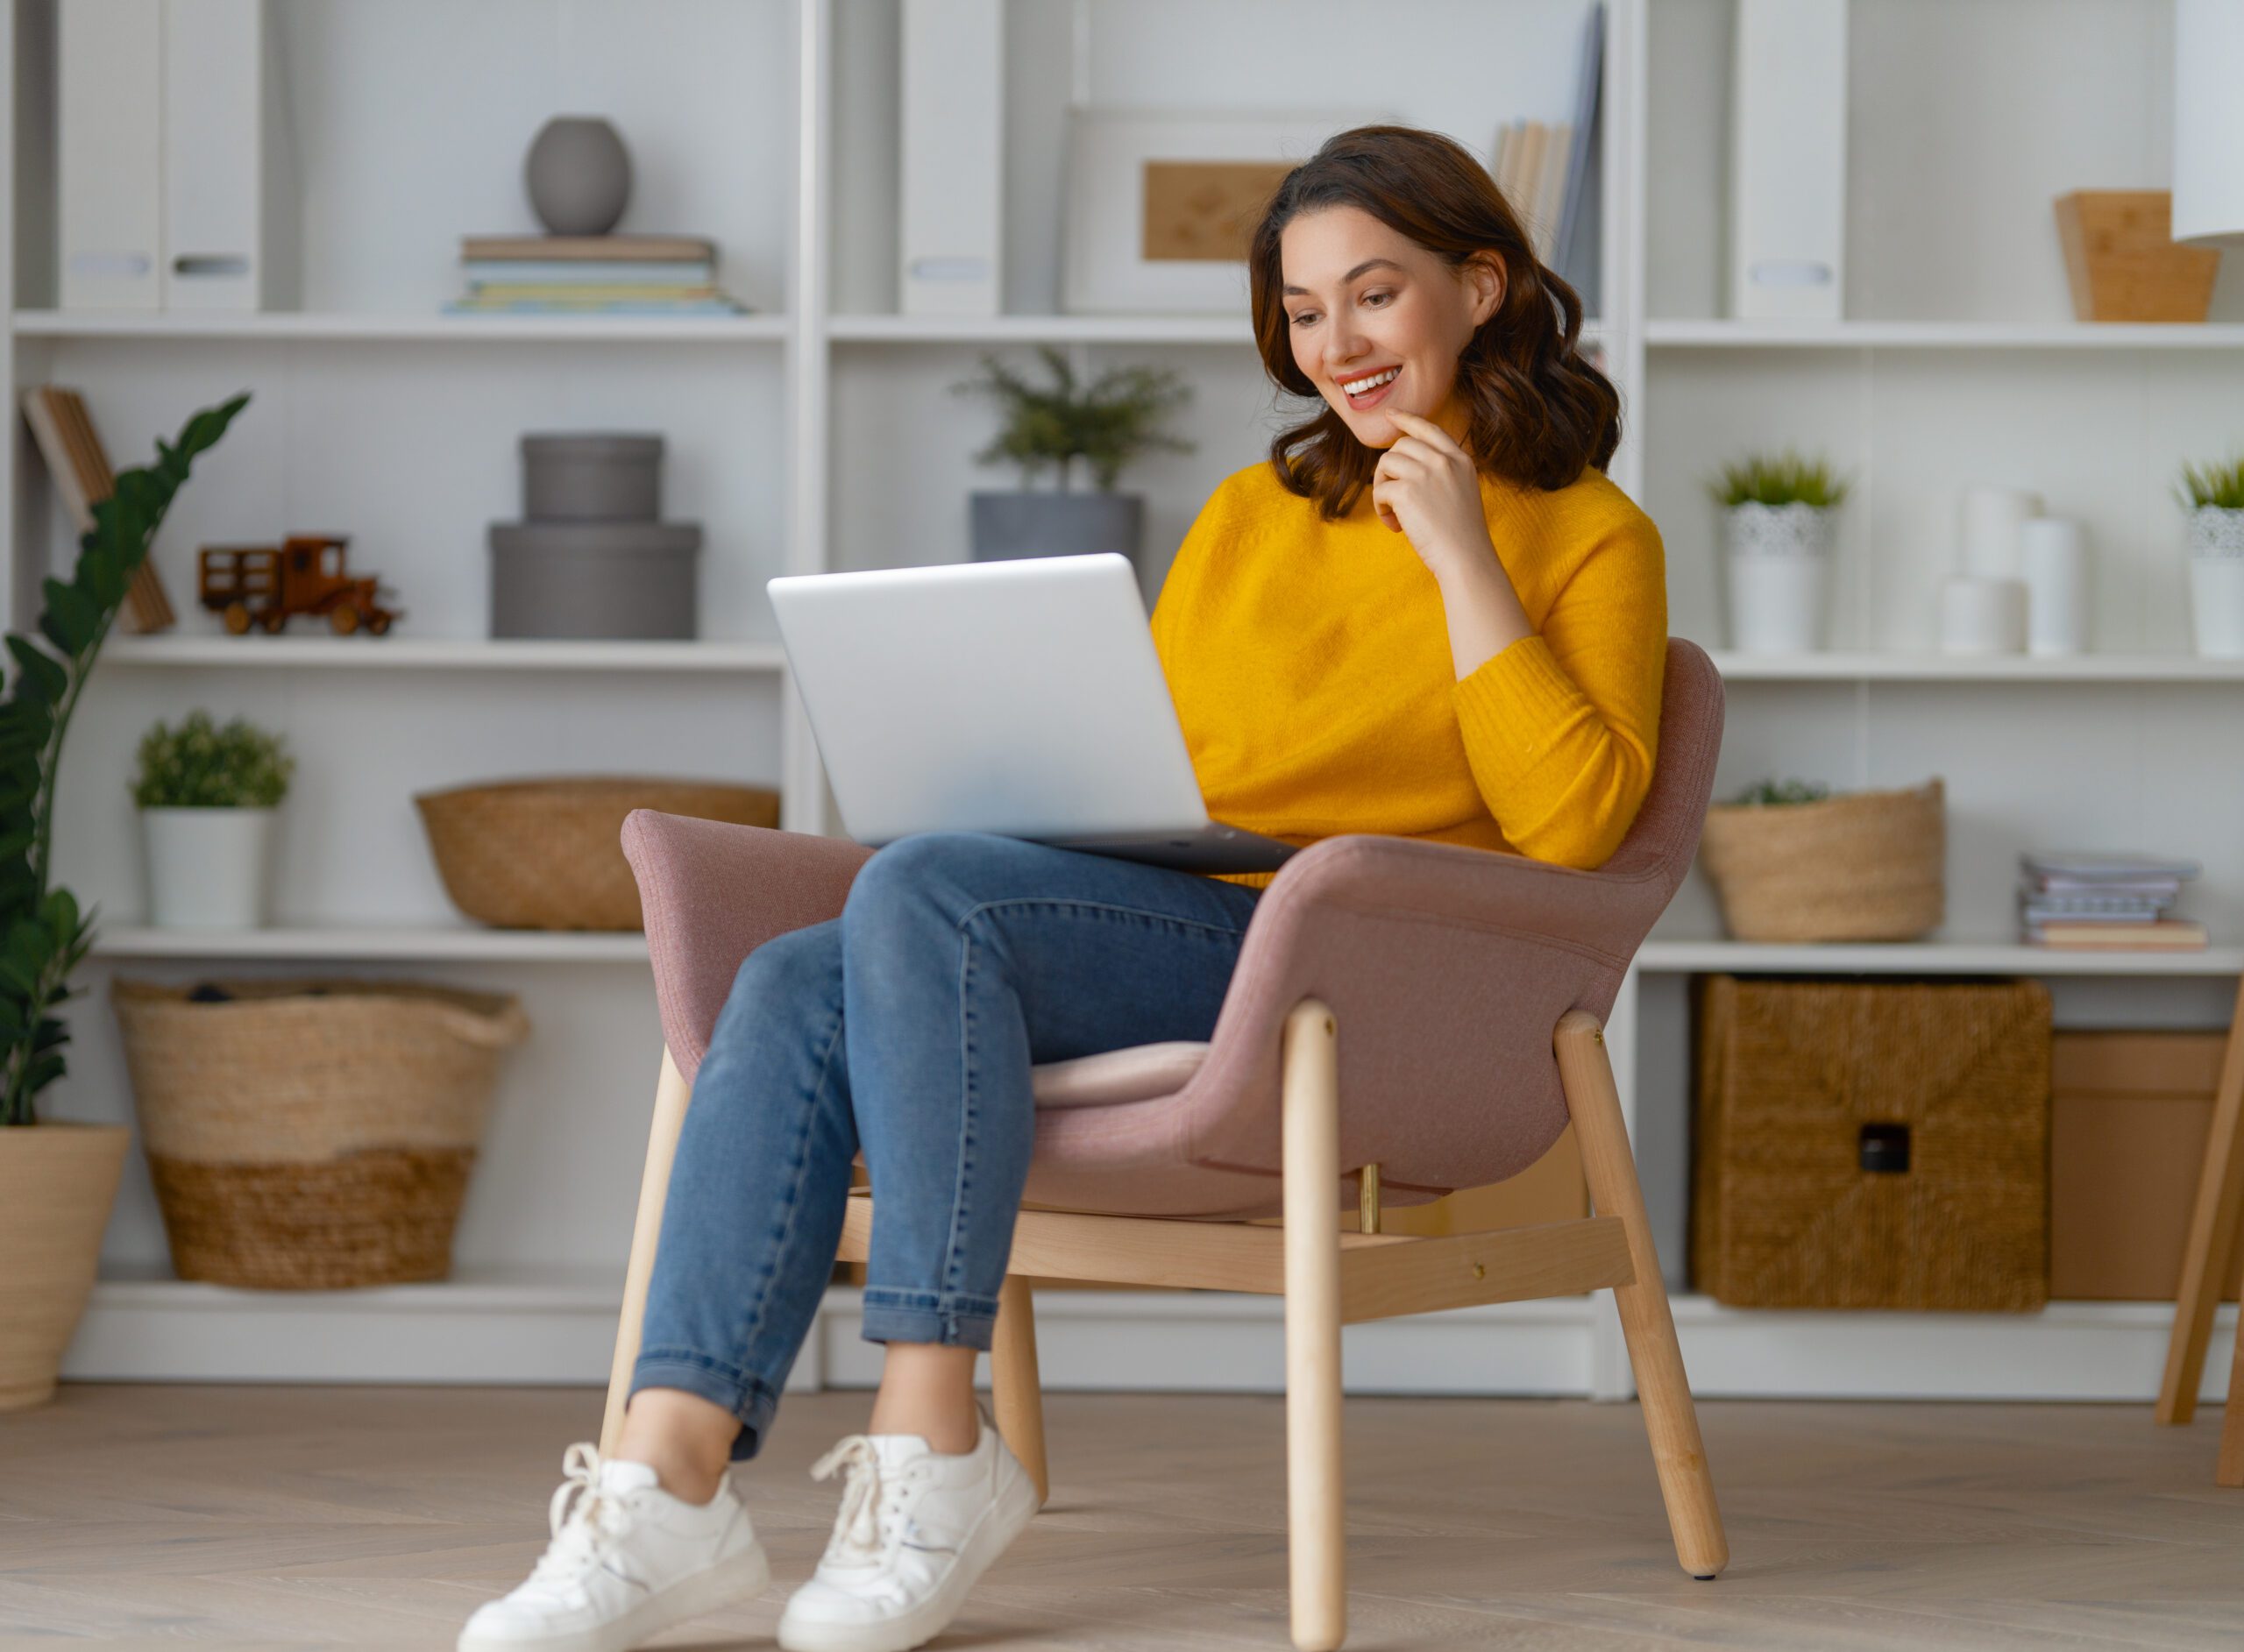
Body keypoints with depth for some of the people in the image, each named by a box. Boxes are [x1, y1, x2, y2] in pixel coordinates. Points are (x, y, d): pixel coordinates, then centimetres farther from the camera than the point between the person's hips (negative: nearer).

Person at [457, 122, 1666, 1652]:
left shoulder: (1588, 537, 8)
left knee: (922, 887, -30)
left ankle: (934, 1446, -31)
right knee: (794, 986, -23)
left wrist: (1462, 561, -8)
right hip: (1148, 932, 6)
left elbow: (1571, 824, -7)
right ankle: (671, 1474, -34)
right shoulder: (1251, 511, 26)